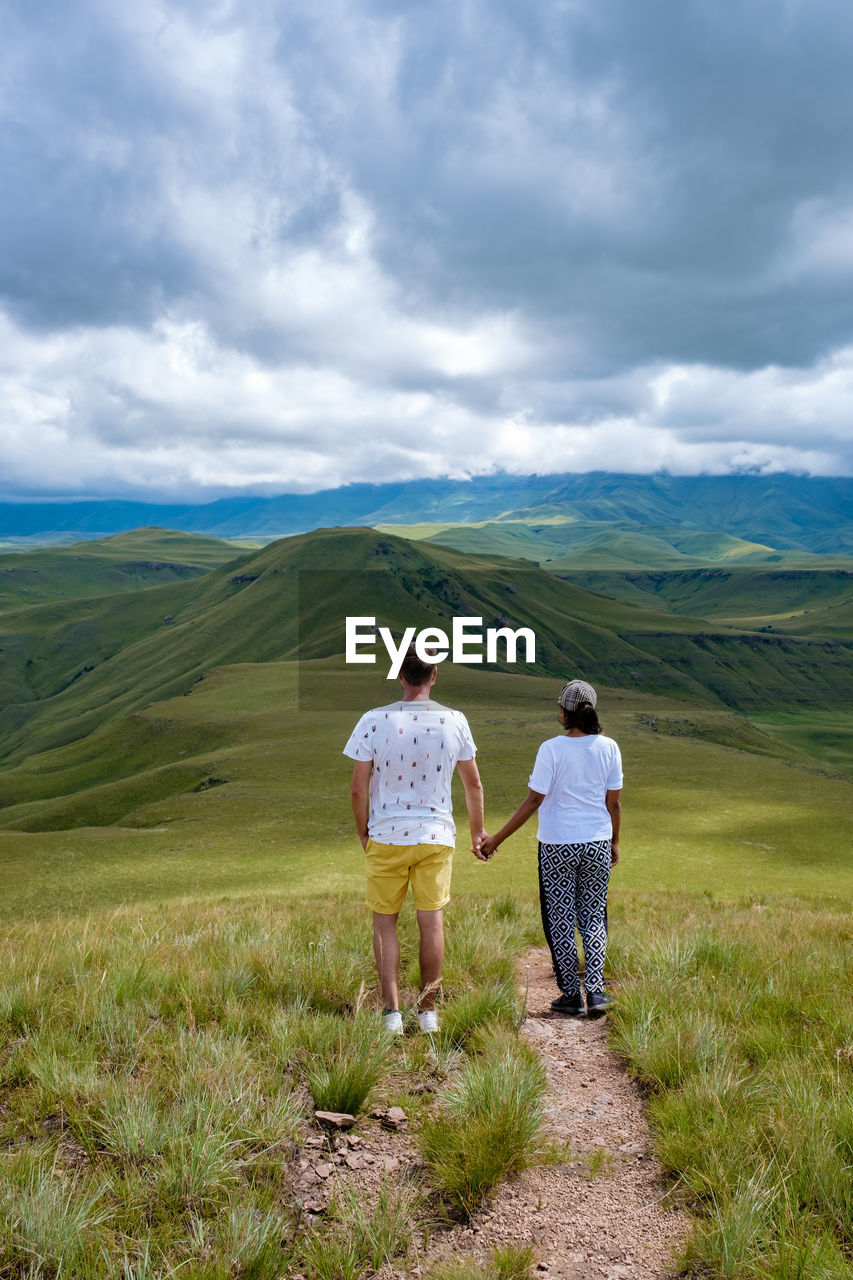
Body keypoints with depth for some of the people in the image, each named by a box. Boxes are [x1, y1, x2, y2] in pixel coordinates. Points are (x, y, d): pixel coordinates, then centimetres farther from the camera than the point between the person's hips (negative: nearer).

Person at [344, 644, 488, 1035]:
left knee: (384, 922, 10)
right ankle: (428, 1012, 19)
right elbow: (473, 785, 7)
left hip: (386, 837, -1)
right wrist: (477, 833, 21)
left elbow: (358, 790, -7)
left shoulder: (373, 721, -9)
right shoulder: (454, 721, -3)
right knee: (432, 922, 9)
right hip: (437, 837, 2)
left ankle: (392, 1013, 8)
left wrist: (363, 833, 10)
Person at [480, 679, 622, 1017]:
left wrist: (497, 838, -5)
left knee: (561, 920, 9)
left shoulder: (552, 750, -12)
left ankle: (571, 994, 15)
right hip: (597, 844, 3)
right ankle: (595, 991, 5)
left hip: (557, 846, -3)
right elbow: (614, 802, 3)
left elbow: (533, 801, -12)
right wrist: (614, 842, 17)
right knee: (593, 918, 13)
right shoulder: (608, 748, -2)